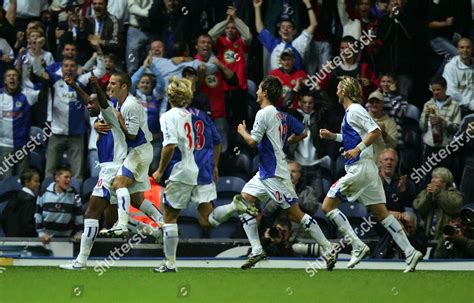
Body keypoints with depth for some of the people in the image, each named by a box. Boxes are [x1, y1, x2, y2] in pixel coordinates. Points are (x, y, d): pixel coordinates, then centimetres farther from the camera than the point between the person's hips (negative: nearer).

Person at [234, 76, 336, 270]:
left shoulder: (264, 113, -15)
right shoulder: (282, 115, 11)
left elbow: (253, 141, -20)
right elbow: (302, 133, 18)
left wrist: (242, 131, -1)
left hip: (275, 174, -10)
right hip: (265, 172, 10)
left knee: (295, 214, -7)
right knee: (242, 201, 7)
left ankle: (328, 250, -4)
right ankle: (257, 250, 5)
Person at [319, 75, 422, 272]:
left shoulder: (355, 110, -10)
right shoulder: (350, 111, 19)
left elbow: (376, 132, -19)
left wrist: (357, 150, -23)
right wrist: (333, 136, 24)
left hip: (359, 167, -10)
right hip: (367, 169, 10)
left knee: (328, 205, -5)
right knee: (381, 213, 6)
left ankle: (357, 246, -10)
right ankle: (409, 252, -2)